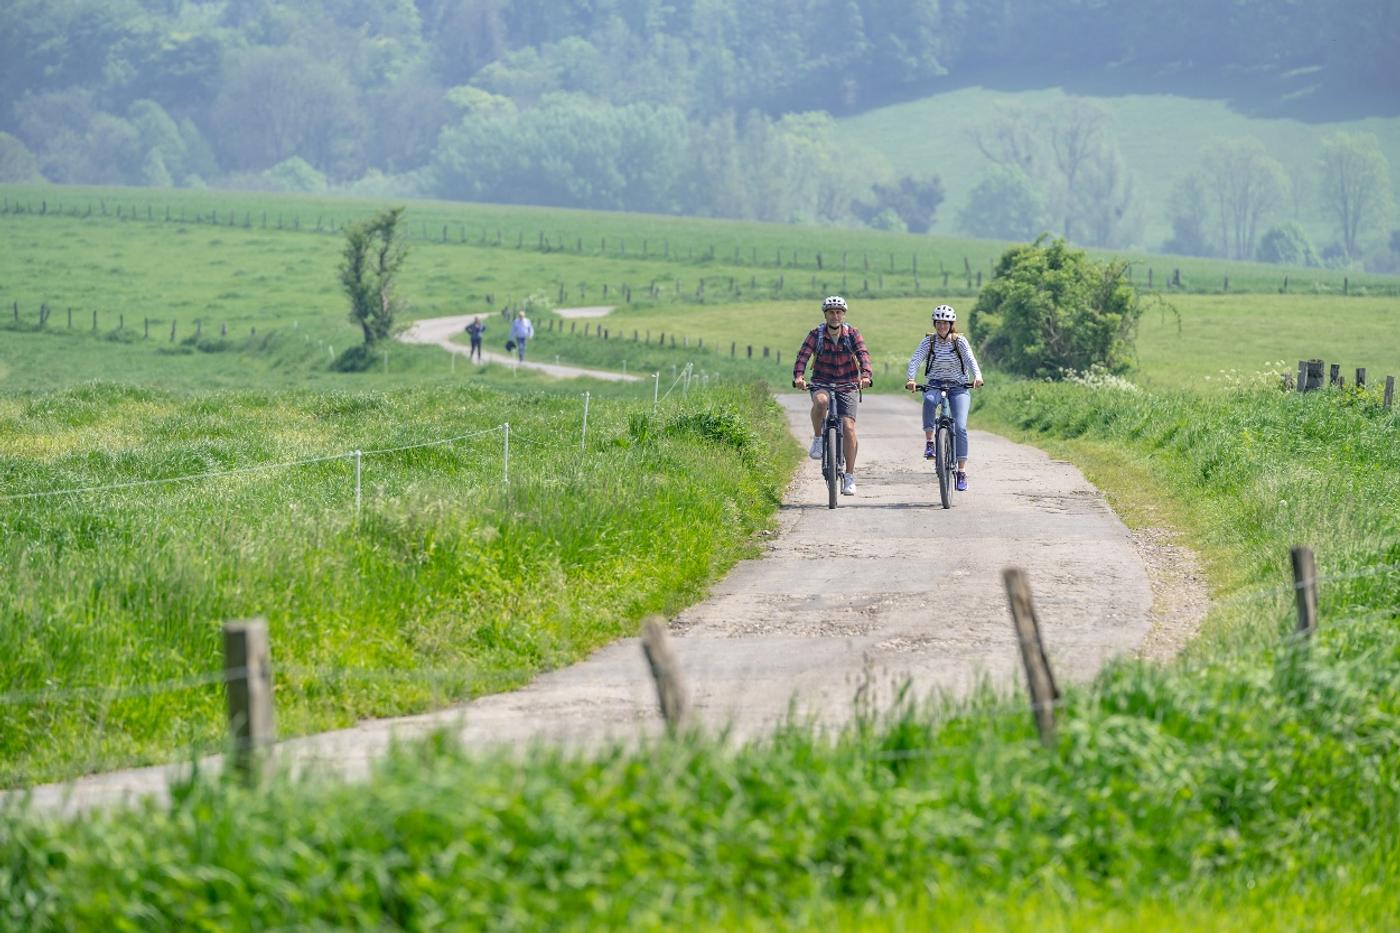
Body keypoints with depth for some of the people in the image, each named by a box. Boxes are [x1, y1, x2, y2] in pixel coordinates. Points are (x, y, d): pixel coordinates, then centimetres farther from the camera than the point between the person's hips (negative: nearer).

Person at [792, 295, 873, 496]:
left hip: (847, 385, 1)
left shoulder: (852, 334, -6)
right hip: (822, 383, -1)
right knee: (820, 401, -38)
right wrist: (798, 376, -37)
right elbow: (802, 355, -18)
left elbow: (863, 355, -19)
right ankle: (818, 439, -14)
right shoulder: (816, 334, -7)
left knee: (848, 427, -13)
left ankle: (849, 477, -6)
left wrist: (866, 375, -39)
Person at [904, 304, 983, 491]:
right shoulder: (929, 341, -1)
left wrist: (977, 376, -38)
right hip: (934, 386, 0)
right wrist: (910, 378, -33)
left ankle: (962, 472, -12)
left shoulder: (960, 341, -3)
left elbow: (970, 359, -17)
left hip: (958, 387, 0)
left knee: (960, 427, -16)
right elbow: (915, 359, -13)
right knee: (929, 400, -37)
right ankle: (929, 442, -26)